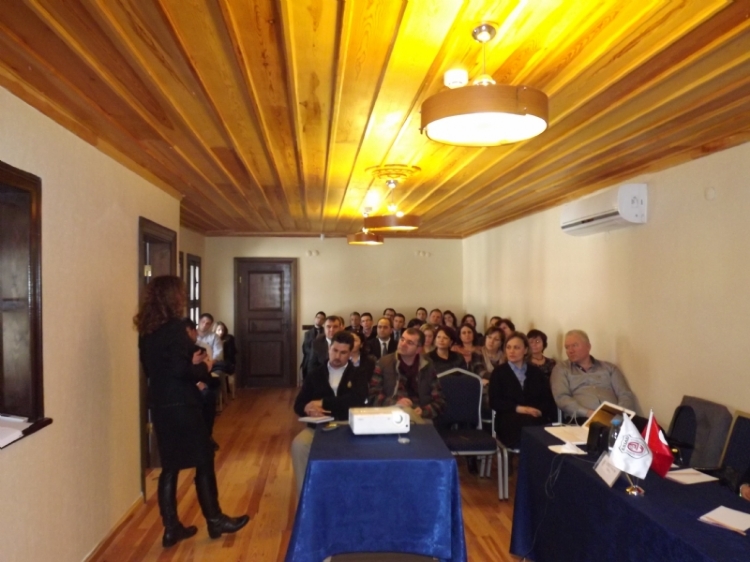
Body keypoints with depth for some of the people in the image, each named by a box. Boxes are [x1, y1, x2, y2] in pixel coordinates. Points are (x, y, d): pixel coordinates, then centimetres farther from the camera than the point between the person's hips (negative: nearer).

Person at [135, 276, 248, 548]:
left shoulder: (147, 329, 7)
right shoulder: (175, 326, -17)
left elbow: (152, 368, 14)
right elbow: (180, 369, -22)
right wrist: (199, 365, -3)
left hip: (160, 404, 8)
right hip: (180, 405, -7)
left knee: (170, 466, 14)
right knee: (204, 462, 7)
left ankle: (171, 527, 22)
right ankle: (215, 521, 20)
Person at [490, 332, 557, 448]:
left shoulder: (537, 373, 22)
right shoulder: (499, 372, 14)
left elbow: (548, 399, 12)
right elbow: (494, 401, 2)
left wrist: (538, 411, -12)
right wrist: (518, 408, -14)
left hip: (537, 419, 2)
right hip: (510, 421, -2)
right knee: (528, 423, -37)